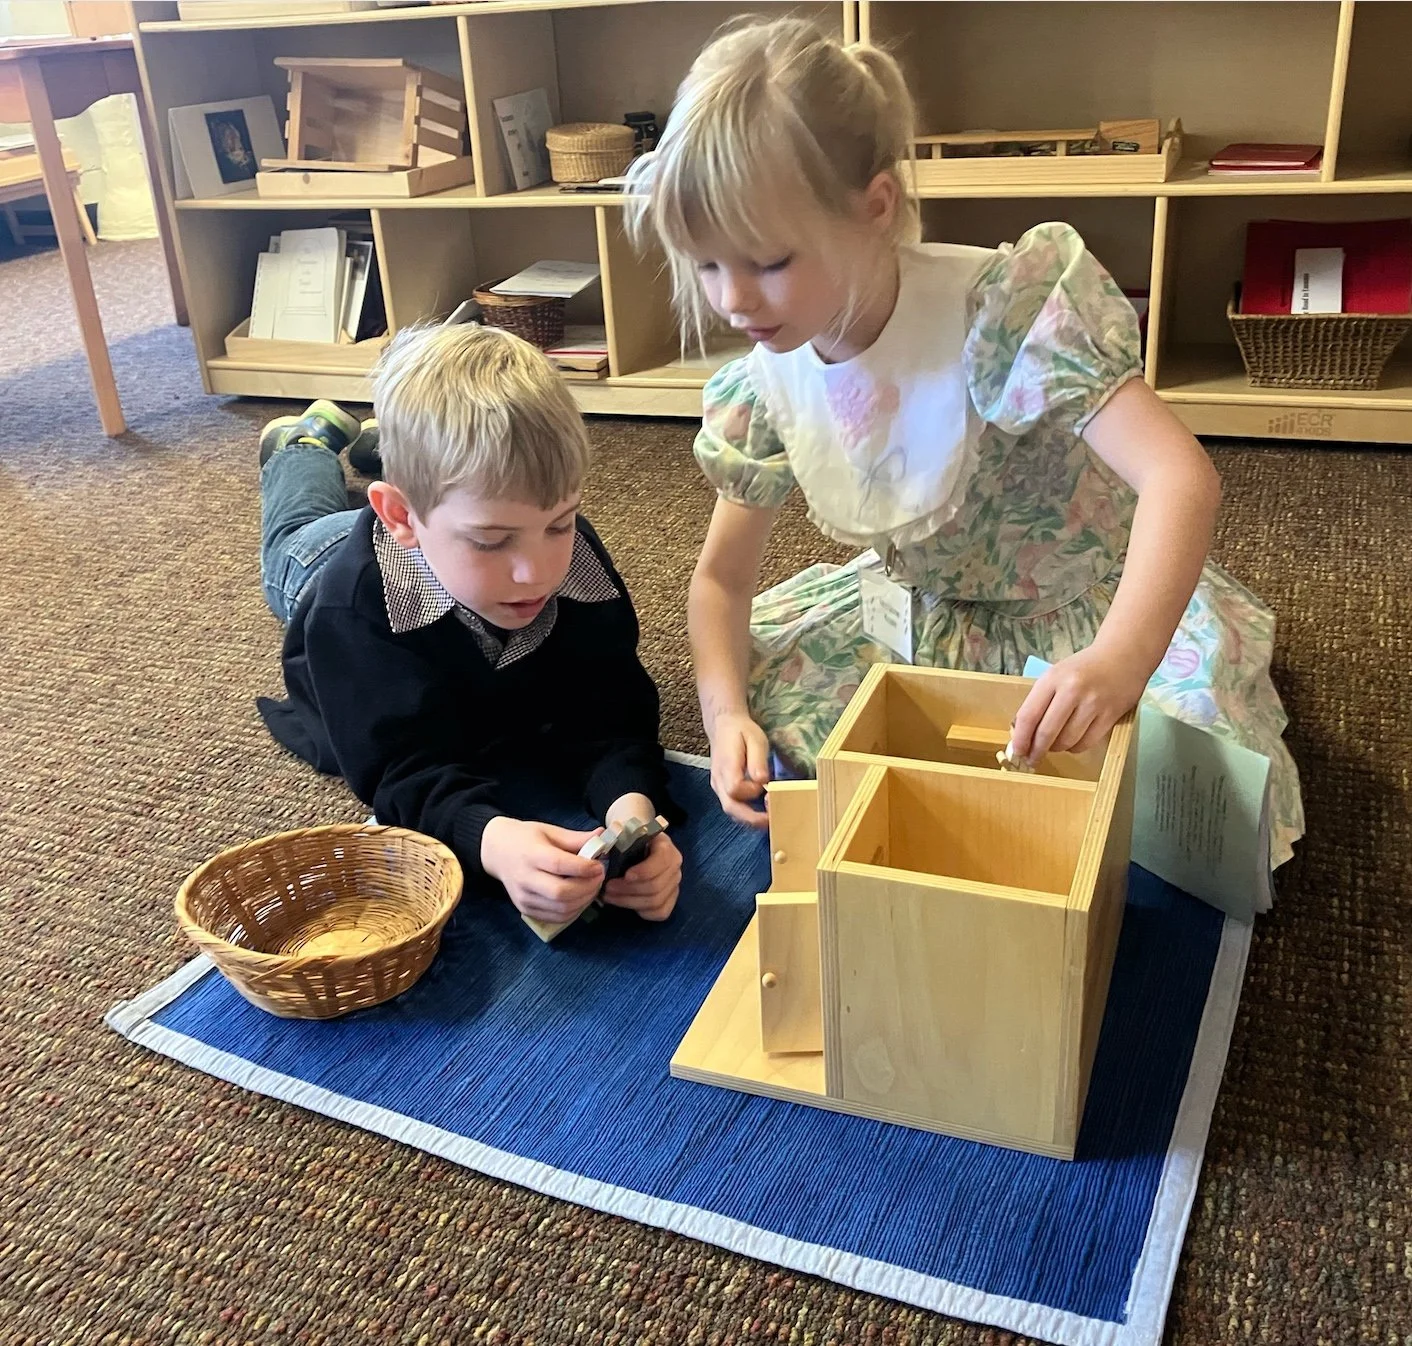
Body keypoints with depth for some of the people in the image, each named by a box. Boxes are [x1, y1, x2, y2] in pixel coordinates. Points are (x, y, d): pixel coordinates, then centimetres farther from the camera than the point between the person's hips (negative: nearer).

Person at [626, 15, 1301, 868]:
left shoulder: (1000, 311, -31)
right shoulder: (768, 384, -13)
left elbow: (1181, 475, -41)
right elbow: (722, 577, -2)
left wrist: (1121, 659, -59)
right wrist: (726, 711, -22)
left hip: (1096, 610, -5)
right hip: (922, 614, 6)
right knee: (751, 680, -7)